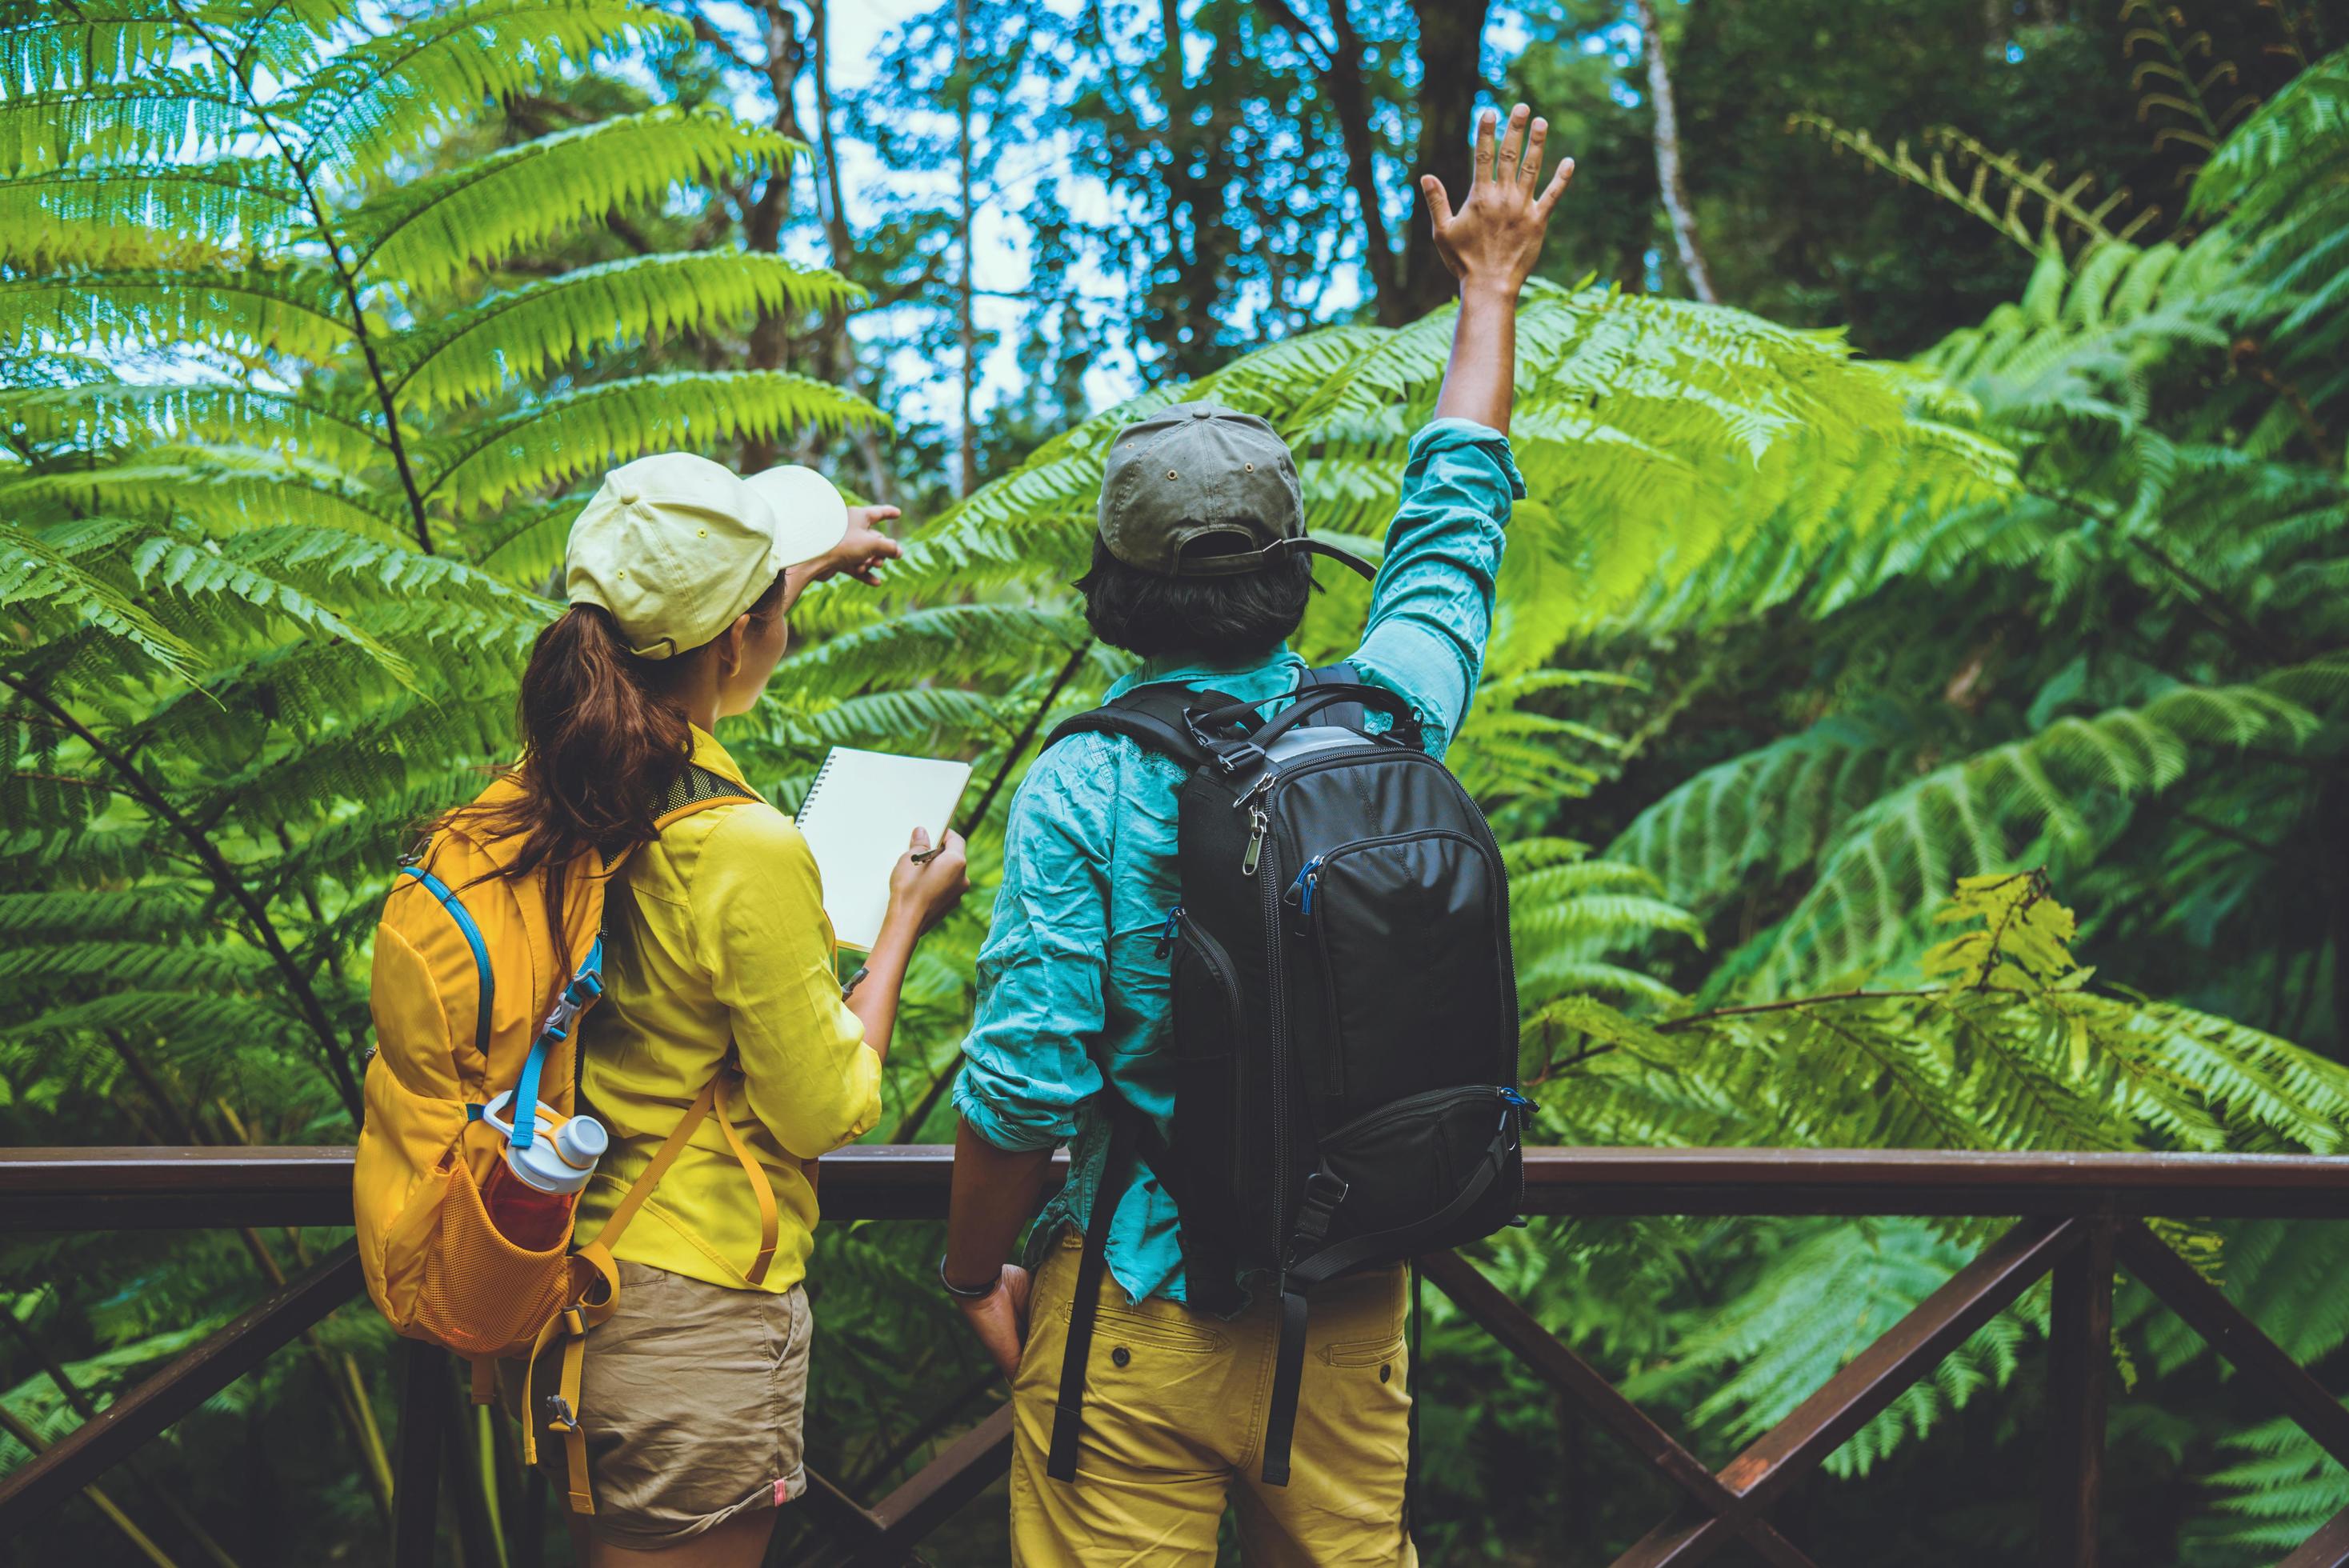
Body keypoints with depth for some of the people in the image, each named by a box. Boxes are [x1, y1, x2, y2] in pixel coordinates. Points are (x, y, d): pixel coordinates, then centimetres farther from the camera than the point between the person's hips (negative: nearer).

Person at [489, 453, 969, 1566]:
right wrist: (903, 920, 0)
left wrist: (808, 559, 37)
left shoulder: (546, 786, -3)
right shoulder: (747, 853, -25)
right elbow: (826, 1113, -13)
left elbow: (672, 655, 22)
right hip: (693, 1322, -7)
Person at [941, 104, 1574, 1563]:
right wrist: (1493, 290, 27)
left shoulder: (1082, 786, -15)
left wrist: (977, 1273, 1)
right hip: (1349, 1314, 4)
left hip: (1137, 1316, -4)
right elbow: (1455, 522, 14)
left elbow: (1025, 1081, -16)